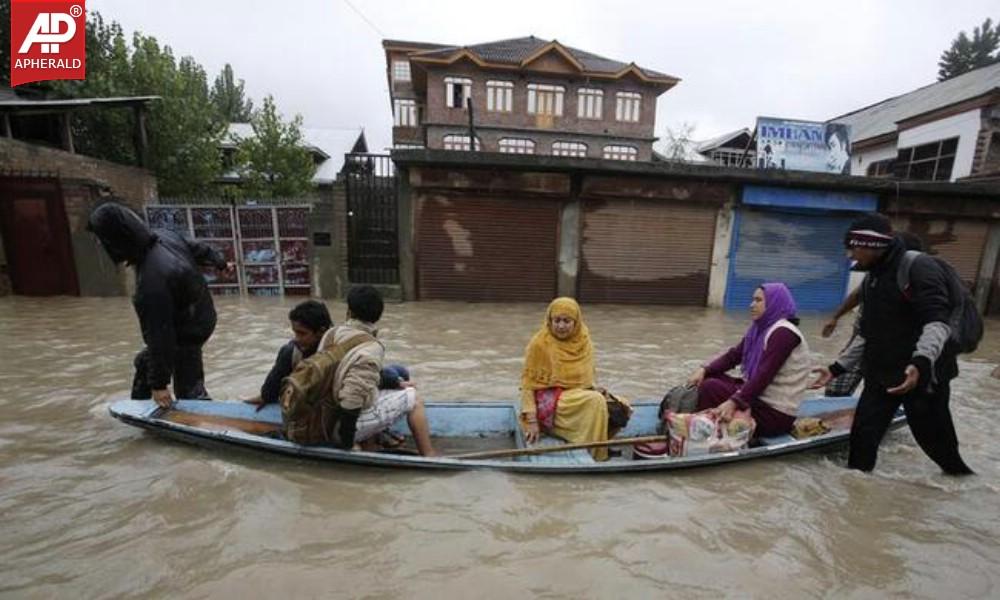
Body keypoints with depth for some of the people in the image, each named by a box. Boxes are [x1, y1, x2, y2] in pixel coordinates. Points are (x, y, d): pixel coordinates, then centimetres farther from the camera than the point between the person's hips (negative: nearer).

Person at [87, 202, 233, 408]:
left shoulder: (150, 282, -36)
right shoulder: (164, 235, -13)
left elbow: (159, 335, -28)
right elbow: (199, 249, 7)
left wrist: (159, 383, -17)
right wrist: (221, 263, 30)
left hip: (187, 332, -10)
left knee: (188, 391, 0)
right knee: (144, 361, 28)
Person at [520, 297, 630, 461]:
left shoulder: (583, 341, 1)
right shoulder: (539, 343, -15)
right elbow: (528, 383, -12)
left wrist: (599, 392, -5)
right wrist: (531, 420, -17)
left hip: (578, 397, 6)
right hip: (549, 402, -6)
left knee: (621, 407, -11)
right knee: (595, 401, -28)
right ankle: (595, 456, -13)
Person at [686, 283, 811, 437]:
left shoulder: (783, 333, -19)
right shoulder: (760, 328, 9)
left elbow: (764, 375, -28)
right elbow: (734, 355, 5)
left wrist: (733, 402, -37)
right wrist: (704, 370, -10)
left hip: (775, 412, -9)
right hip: (760, 397, 9)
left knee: (711, 387, -20)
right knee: (711, 378, 2)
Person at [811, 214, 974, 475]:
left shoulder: (919, 267, -13)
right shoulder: (872, 279, 11)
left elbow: (938, 322, -24)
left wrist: (920, 362, -40)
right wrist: (837, 368, 12)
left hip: (924, 374, -6)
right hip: (881, 375, 6)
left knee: (935, 439, 10)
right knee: (863, 435, 3)